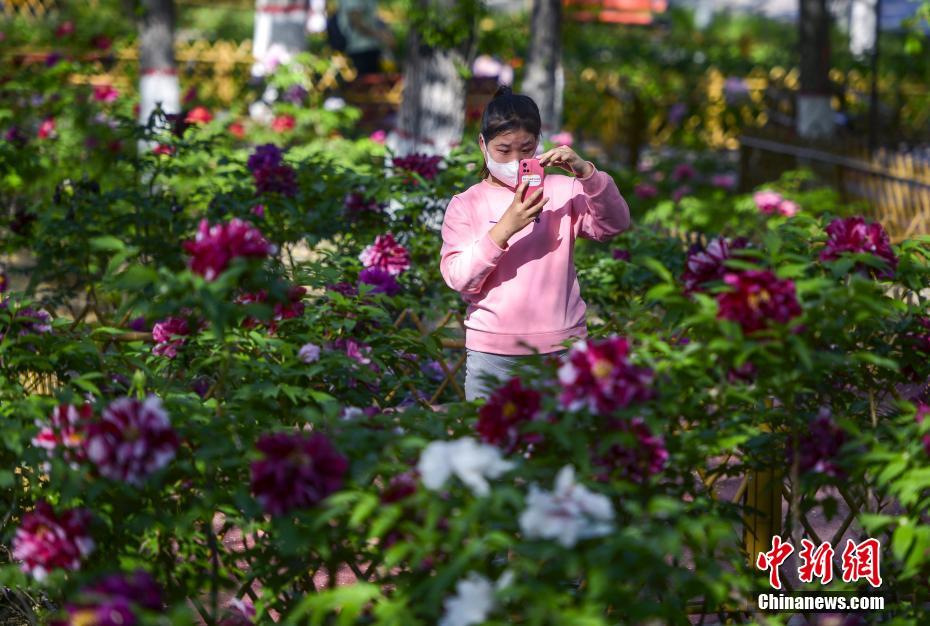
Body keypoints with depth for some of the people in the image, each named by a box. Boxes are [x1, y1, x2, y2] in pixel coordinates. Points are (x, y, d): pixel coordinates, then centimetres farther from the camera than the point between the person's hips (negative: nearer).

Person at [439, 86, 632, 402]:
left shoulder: (561, 191, 7)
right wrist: (505, 227, -19)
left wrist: (585, 172, -19)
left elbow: (615, 224, -6)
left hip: (561, 348, 1)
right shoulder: (465, 205, 5)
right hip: (492, 352, 0)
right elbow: (458, 278, -6)